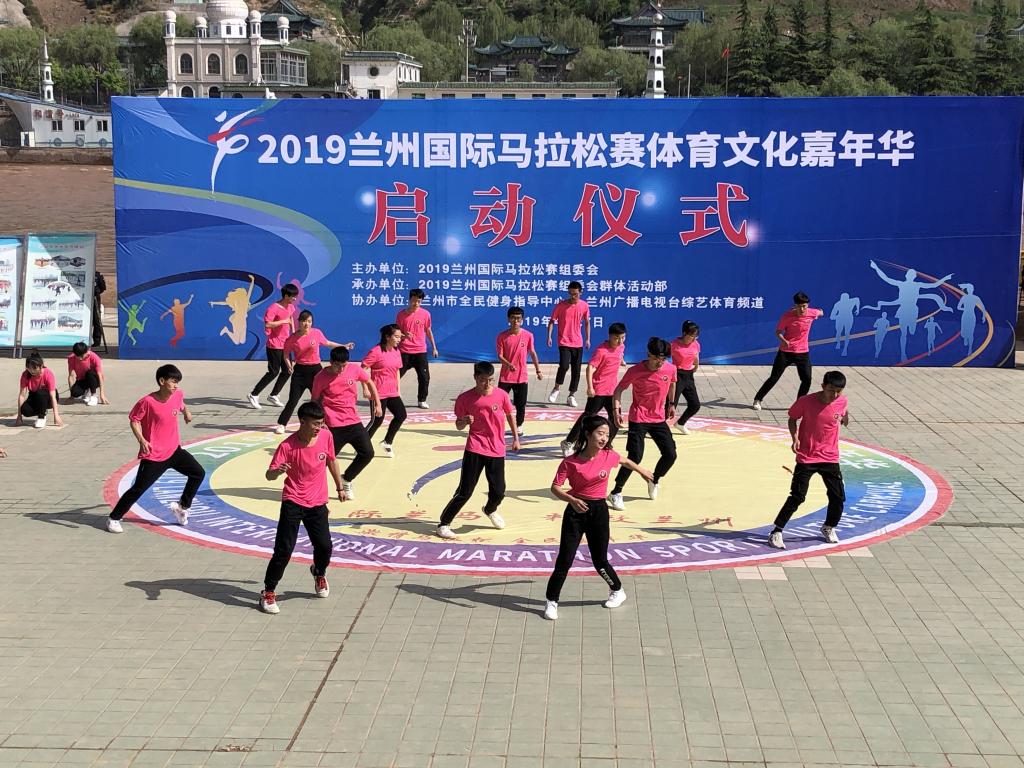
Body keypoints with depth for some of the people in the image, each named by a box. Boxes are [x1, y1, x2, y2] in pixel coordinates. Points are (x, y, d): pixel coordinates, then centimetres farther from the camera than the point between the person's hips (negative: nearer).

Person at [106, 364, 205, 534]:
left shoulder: (178, 395, -4)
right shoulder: (147, 402, -22)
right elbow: (134, 420, -12)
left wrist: (186, 411, 8)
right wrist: (141, 440, -24)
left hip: (174, 450, 6)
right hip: (153, 455, -6)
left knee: (199, 473, 2)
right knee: (138, 489, -5)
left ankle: (182, 506, 19)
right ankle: (113, 519, 9)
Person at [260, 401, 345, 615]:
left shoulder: (326, 436, -6)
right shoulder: (287, 446, -18)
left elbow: (331, 461, 12)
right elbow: (269, 475, -17)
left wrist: (339, 487, 21)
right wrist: (277, 471, -41)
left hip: (317, 503, 4)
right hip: (293, 502, -4)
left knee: (325, 547, 3)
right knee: (284, 550, -9)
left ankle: (319, 573, 38)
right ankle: (268, 592, 5)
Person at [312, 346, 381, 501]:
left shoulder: (354, 370, -4)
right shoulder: (321, 378, -11)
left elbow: (369, 382, 15)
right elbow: (315, 401, 1)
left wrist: (378, 404, 14)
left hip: (354, 421, 4)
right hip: (334, 426, -4)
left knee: (367, 454, 2)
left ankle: (346, 480, 25)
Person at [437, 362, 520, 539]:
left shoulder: (501, 395, -6)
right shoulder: (465, 398, -9)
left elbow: (510, 415, 13)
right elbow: (458, 426, 1)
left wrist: (516, 438, 15)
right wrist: (464, 421, -21)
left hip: (497, 450, 2)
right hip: (475, 450, -2)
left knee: (498, 491, 5)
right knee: (465, 491, -7)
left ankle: (490, 510, 41)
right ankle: (444, 524, 7)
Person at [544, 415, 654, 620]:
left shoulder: (609, 456, -5)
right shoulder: (571, 462, -14)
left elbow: (624, 461, 18)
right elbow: (555, 487, -13)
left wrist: (642, 471, 34)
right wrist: (572, 500, -29)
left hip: (599, 511, 2)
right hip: (576, 511, -2)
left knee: (600, 560, 8)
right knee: (565, 559, -5)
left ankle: (618, 591, 34)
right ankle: (551, 602, 8)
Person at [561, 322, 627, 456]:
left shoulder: (621, 347, 4)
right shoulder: (601, 350, -19)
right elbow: (590, 367, -24)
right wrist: (590, 387, -30)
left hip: (613, 390, 7)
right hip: (598, 390, -7)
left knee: (615, 419, 7)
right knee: (588, 416, -6)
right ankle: (568, 443, 2)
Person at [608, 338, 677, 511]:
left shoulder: (670, 369, -6)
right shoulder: (635, 371, -17)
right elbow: (619, 389, -7)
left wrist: (671, 404, 21)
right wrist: (617, 409, -19)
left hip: (659, 418, 5)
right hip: (638, 420, -4)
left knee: (670, 455, -1)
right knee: (635, 457, -14)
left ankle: (654, 480, 30)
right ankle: (615, 493, 0)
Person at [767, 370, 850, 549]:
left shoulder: (842, 401, -6)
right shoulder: (806, 401, -16)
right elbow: (793, 418, 1)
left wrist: (845, 417, -5)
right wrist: (795, 437, -14)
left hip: (830, 457, 4)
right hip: (806, 457, -3)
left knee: (838, 497, 3)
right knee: (797, 497, -9)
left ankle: (829, 528, 31)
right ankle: (776, 532, 1)